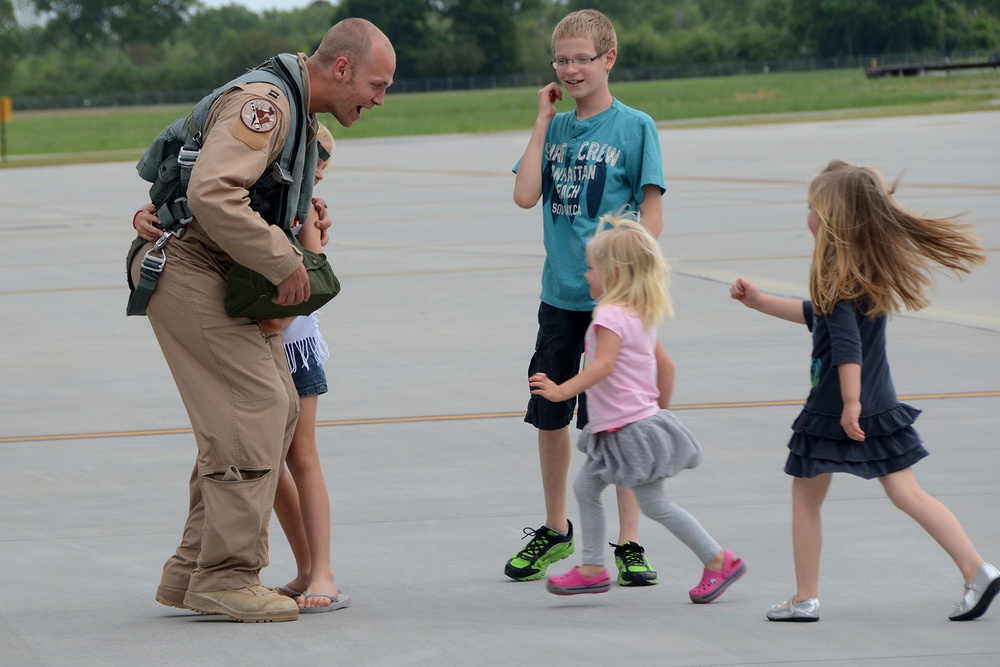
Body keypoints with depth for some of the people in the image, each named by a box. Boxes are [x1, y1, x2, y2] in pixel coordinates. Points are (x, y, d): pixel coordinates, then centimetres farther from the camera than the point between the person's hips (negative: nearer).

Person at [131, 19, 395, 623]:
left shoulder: (300, 117, 16)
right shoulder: (262, 103, -18)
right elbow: (213, 194, -30)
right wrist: (285, 263, -23)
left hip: (228, 280, 10)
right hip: (187, 271, -10)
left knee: (278, 410, 7)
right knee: (254, 407, -14)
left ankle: (191, 573, 10)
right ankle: (226, 578, -9)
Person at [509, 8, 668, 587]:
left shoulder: (634, 127, -5)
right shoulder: (556, 127, 9)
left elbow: (652, 215, -7)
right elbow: (525, 196, -3)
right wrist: (544, 119, -1)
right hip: (560, 298, 5)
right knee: (549, 416, 12)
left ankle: (629, 543, 6)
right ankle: (555, 531, 29)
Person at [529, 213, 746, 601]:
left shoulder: (611, 315, -18)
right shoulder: (641, 315, 12)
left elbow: (602, 366, -32)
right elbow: (665, 366, 17)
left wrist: (561, 391, -37)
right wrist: (661, 408, 26)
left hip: (629, 428, -10)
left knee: (654, 503, -3)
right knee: (586, 486, 12)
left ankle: (719, 561, 3)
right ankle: (592, 569, 15)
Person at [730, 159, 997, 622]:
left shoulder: (838, 272, -17)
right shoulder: (870, 265, 11)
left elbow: (846, 341, -26)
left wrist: (850, 403, -28)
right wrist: (760, 302, 27)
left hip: (834, 407, -8)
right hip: (880, 405, 8)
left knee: (805, 496, 8)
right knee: (907, 494, 6)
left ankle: (805, 597, 13)